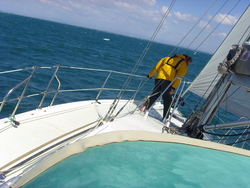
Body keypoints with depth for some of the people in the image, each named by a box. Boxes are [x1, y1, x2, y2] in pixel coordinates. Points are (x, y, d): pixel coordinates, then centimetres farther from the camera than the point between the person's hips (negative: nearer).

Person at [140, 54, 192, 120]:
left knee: (154, 94, 17)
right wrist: (173, 88, -10)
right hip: (168, 80, -4)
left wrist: (150, 75, 31)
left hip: (159, 78, 4)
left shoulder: (169, 58, 25)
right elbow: (178, 77, -6)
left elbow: (156, 67, 22)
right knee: (167, 99, 5)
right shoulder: (184, 65, 10)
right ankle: (165, 118, 7)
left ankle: (145, 106, 7)